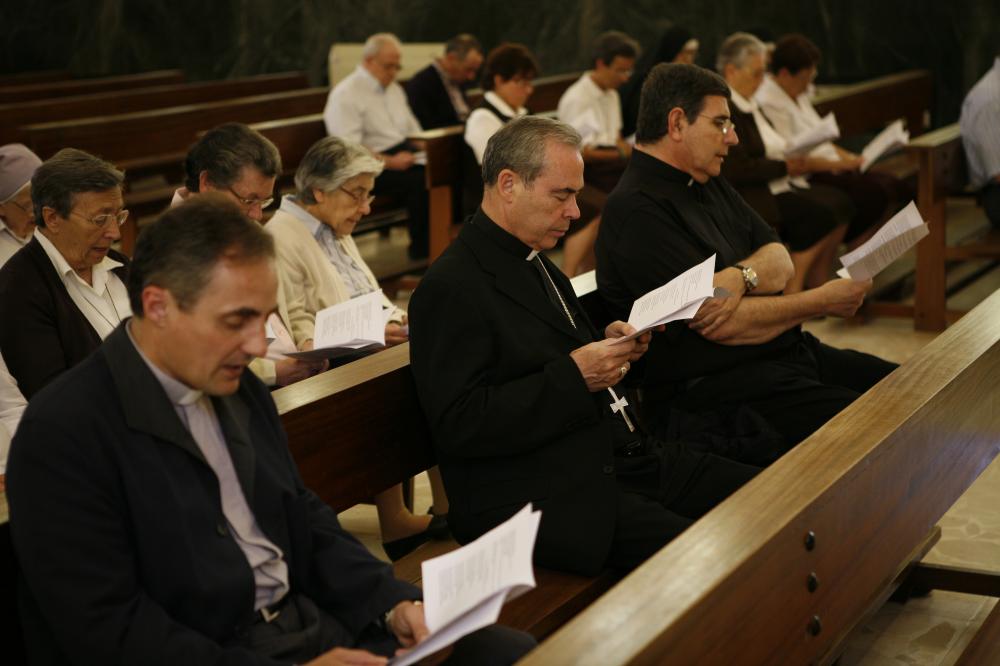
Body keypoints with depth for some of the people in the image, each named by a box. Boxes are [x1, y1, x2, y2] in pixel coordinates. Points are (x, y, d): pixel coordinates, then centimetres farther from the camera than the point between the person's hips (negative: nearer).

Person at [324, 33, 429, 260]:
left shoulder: (394, 89, 21)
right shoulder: (346, 95, -6)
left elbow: (413, 131, 27)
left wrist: (423, 148, 3)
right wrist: (390, 162, -23)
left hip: (403, 155, 7)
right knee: (420, 181, -31)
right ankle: (422, 251, -19)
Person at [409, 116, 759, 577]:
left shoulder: (533, 262, 16)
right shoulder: (450, 288, -14)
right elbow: (461, 425, -21)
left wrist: (610, 346, 5)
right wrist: (574, 376, -21)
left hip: (618, 460, 10)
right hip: (547, 500, -9)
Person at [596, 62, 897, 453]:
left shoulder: (709, 183, 15)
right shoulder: (637, 211, -17)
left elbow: (780, 261, 8)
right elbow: (722, 326, -21)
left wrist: (741, 277, -17)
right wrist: (823, 301, -10)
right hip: (715, 387, -10)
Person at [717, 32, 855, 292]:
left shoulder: (746, 104, 18)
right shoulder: (723, 109, -16)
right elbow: (737, 170, -23)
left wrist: (800, 160, 2)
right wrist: (785, 166, -14)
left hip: (773, 184, 10)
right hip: (747, 195, -10)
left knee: (839, 202, -5)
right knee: (819, 215, -22)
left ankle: (817, 287, -3)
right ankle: (791, 296, -13)